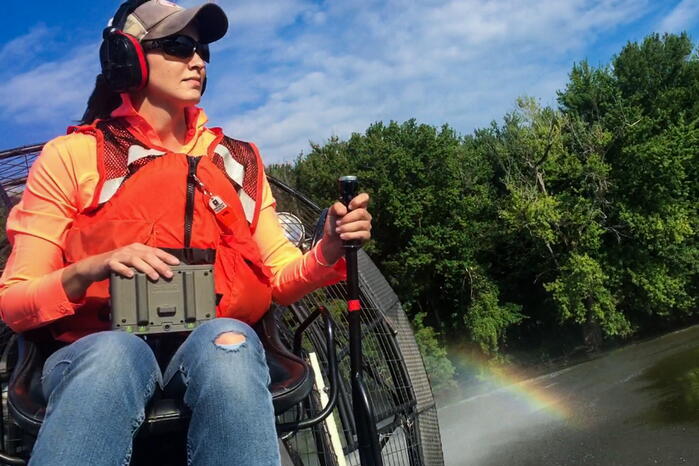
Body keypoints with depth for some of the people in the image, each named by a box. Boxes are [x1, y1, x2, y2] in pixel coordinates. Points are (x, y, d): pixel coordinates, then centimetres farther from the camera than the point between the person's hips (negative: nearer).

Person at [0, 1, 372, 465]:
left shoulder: (238, 159, 17)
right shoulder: (73, 155, 7)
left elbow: (279, 278, 11)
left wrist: (329, 250, -10)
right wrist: (90, 270, -16)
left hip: (219, 342, 2)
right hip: (100, 348, -2)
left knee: (227, 341, -33)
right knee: (114, 355, -37)